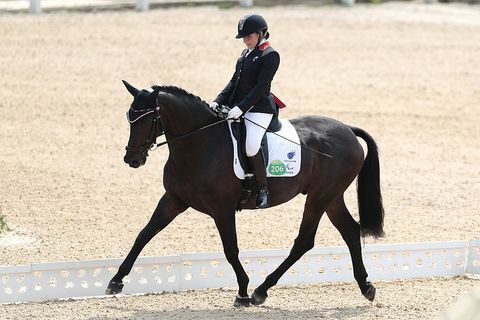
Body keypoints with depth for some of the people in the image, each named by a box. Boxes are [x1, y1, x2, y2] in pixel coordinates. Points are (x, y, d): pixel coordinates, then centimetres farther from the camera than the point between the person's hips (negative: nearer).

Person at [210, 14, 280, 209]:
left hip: (259, 109, -9)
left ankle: (262, 189, -14)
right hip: (238, 107, 9)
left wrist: (241, 108, -24)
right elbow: (234, 82, 17)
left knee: (251, 146, -28)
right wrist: (218, 102, 4)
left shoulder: (270, 56, -9)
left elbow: (261, 87, -17)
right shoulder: (246, 54, 17)